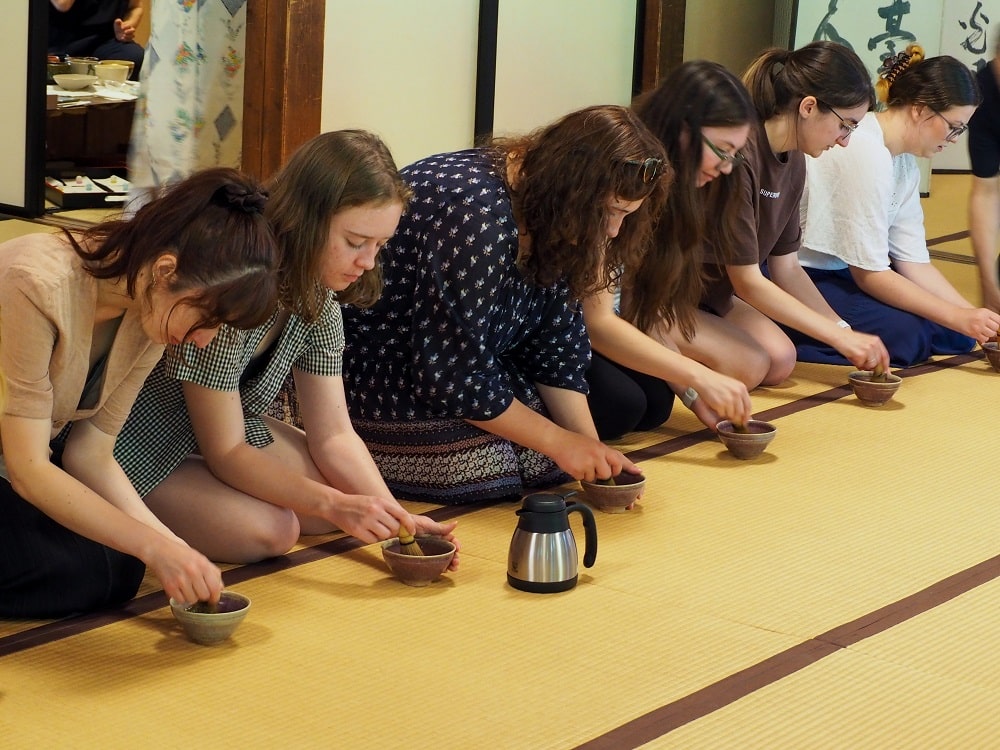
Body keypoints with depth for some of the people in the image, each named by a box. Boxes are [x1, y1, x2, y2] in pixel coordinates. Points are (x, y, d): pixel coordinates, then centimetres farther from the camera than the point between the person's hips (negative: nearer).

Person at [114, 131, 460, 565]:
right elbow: (225, 453, -26)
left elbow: (333, 435, -6)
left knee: (350, 501, -2)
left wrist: (397, 517, -20)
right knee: (268, 530, -24)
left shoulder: (317, 292, -7)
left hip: (227, 426, 8)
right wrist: (332, 504, -34)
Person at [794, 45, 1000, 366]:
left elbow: (914, 261, 5)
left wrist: (973, 316, -8)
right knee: (901, 334, -26)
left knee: (957, 330, -1)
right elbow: (869, 274, -21)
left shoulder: (904, 163, 7)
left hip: (835, 274, 10)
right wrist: (958, 317, -19)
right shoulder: (865, 151, -23)